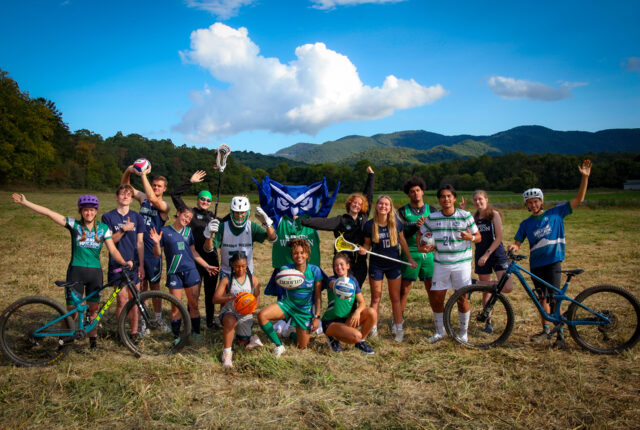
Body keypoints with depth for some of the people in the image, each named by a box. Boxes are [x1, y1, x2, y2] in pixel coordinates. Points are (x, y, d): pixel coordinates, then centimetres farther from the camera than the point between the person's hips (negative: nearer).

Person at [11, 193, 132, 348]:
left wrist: (123, 262, -23)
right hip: (76, 271, -1)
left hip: (95, 272, 1)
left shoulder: (103, 228, 3)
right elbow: (49, 213, -5)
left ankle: (93, 338, 21)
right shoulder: (74, 224, 0)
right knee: (71, 309, 0)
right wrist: (25, 202, -10)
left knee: (93, 309, 8)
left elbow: (113, 250, -4)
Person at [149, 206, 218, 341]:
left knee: (194, 305, 5)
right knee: (176, 307, 2)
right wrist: (157, 243, -18)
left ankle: (196, 332, 18)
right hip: (174, 273, -3)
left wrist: (206, 266, 13)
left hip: (190, 271, 3)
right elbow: (157, 254, 1)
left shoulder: (188, 231, 10)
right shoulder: (165, 231, -1)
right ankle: (177, 335, 15)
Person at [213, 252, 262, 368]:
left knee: (244, 342, 5)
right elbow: (215, 299, -11)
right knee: (230, 320, -38)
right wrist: (231, 298, -29)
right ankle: (227, 353, -28)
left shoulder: (253, 279, 4)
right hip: (229, 312, -3)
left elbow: (257, 298, 8)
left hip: (245, 315, 3)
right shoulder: (227, 279, -3)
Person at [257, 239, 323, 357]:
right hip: (287, 303, 0)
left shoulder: (315, 270, -11)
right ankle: (279, 345, -9)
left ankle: (294, 332, 41)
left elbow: (318, 296, -6)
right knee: (262, 315, -28)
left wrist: (317, 317, -7)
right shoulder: (286, 269, -11)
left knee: (302, 347, 4)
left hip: (304, 309, 0)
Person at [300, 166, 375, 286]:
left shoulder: (363, 217, 8)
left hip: (360, 263, 3)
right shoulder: (340, 220, -2)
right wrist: (302, 221, -25)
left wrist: (370, 175, 17)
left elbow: (369, 196, 14)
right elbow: (323, 222, -14)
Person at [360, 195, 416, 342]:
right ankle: (373, 328, 15)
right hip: (376, 265, 0)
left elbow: (402, 241, 5)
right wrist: (364, 250, -21)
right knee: (376, 298, 7)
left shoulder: (396, 223, -7)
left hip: (393, 264, 0)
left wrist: (410, 258, 8)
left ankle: (399, 328, 18)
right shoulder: (369, 225, -10)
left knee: (395, 297, 8)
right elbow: (367, 244, 2)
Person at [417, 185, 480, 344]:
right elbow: (420, 233, 16)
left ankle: (463, 332, 22)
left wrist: (470, 237, -23)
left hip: (461, 263, -2)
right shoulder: (432, 218, 1)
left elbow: (478, 236, 0)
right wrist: (420, 247, -3)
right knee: (435, 298, 4)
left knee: (462, 298, 3)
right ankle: (440, 331, 23)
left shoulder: (465, 216, -4)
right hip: (441, 264, 2)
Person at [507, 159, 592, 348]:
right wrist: (513, 247, -18)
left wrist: (585, 177, -10)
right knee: (542, 298, 10)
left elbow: (579, 199, 0)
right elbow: (517, 242, 7)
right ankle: (546, 330, 22)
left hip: (553, 261, -3)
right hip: (536, 264, 3)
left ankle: (560, 333, -5)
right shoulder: (526, 224, 8)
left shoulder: (556, 213, 2)